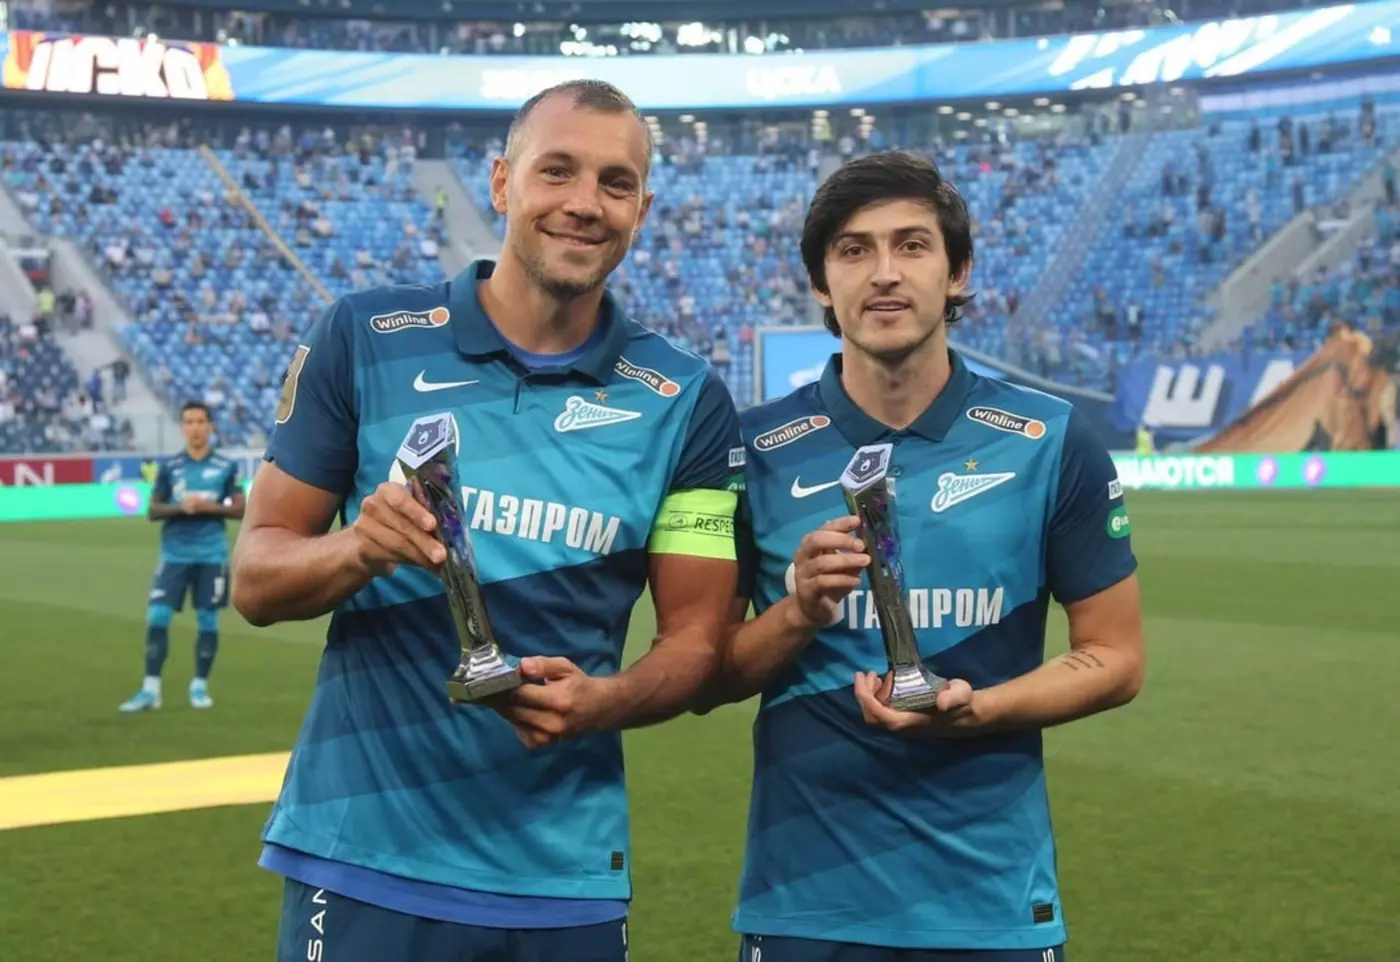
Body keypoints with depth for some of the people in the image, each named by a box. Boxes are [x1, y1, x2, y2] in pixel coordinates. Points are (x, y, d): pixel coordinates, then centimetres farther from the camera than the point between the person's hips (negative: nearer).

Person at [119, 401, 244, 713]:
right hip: (174, 554, 1)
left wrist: (208, 506, -13)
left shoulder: (226, 467, 2)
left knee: (207, 620, 4)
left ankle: (199, 686, 18)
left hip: (211, 555, -1)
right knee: (157, 618, -7)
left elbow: (239, 510, 3)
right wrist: (179, 507, -13)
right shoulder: (168, 467, 4)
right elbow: (153, 511, 6)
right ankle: (150, 689, -1)